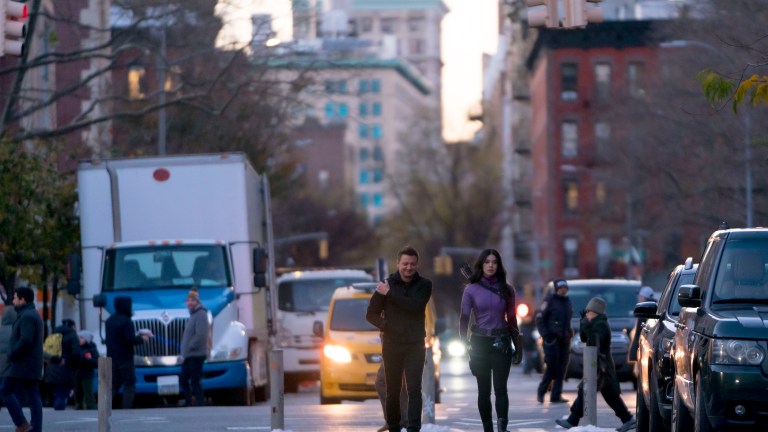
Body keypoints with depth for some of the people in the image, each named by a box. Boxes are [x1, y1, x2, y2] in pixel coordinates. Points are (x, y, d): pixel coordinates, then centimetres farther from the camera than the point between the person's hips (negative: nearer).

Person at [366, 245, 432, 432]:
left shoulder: (424, 285, 1)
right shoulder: (387, 284, 2)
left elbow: (415, 306, -18)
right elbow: (371, 314, 6)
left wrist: (390, 294, -15)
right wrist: (385, 325, -12)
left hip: (415, 345, -1)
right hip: (391, 344, 1)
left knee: (414, 389, -11)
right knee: (392, 391, 5)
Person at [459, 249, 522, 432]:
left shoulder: (506, 290, 6)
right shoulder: (471, 290, 3)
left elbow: (512, 319, 12)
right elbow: (464, 318, 4)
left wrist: (518, 346, 12)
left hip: (501, 342, 0)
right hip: (480, 342, 0)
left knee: (500, 388, -11)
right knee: (484, 390, 4)